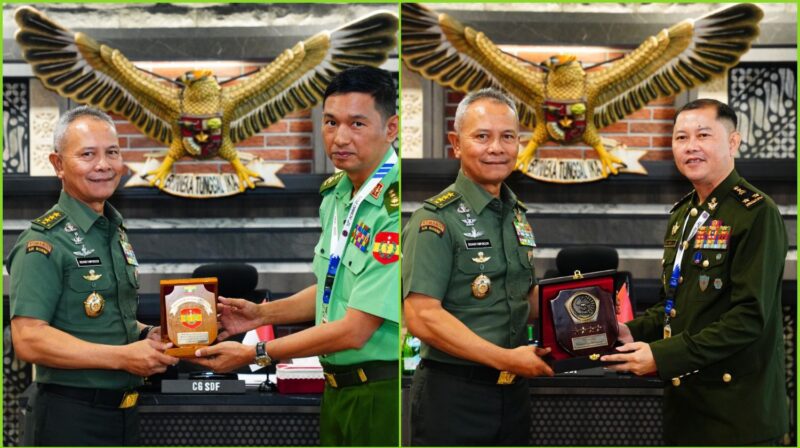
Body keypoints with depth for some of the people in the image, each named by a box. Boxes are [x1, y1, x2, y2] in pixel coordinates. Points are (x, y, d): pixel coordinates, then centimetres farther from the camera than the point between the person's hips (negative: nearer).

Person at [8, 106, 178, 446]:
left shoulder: (116, 233, 13)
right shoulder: (46, 240, -13)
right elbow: (28, 340, -22)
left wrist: (149, 337, 4)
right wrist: (123, 357, -23)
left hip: (123, 414, 8)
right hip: (69, 418, -8)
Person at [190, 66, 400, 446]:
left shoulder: (394, 209, -23)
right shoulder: (335, 193, 7)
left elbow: (354, 331, -22)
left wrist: (254, 354, -14)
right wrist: (263, 313, 7)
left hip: (384, 396, -8)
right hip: (338, 387, 8)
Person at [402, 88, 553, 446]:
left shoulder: (517, 215, 12)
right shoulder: (436, 219, -12)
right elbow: (422, 316, -20)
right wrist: (505, 358, -20)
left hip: (514, 390, 7)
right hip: (452, 394, -7)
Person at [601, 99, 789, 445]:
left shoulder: (756, 213, -13)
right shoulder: (682, 214, 12)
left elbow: (750, 317, -20)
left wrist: (663, 356, -20)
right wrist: (634, 332, 3)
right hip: (684, 400, 7)